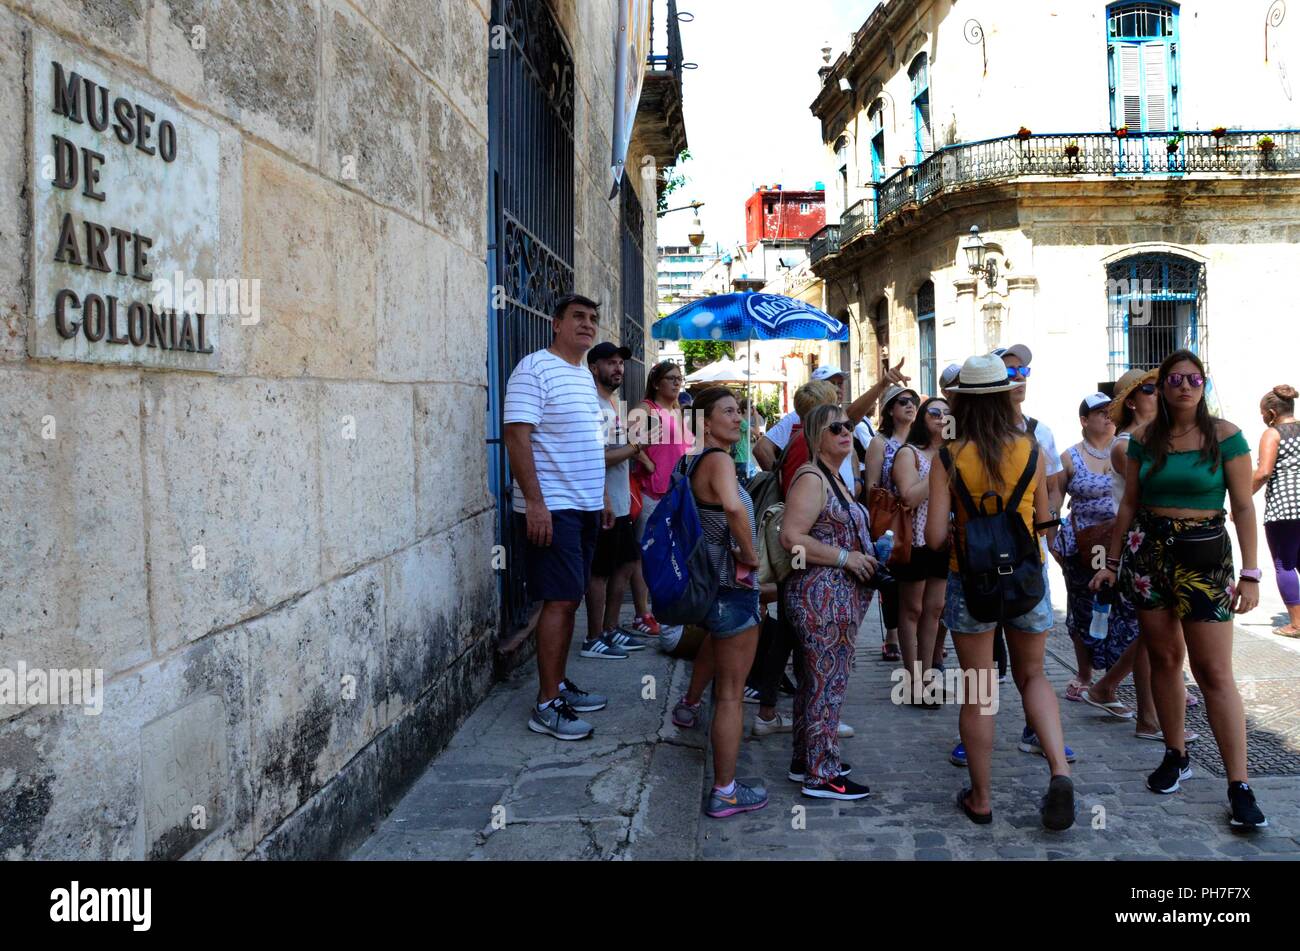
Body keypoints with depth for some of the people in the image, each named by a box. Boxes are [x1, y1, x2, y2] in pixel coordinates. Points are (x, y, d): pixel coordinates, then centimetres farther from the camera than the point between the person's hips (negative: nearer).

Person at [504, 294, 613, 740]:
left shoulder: (586, 376, 17)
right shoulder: (535, 369, -11)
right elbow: (517, 436, -18)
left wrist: (603, 496, 21)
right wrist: (534, 501, -24)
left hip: (585, 507, 9)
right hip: (551, 508, -9)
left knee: (569, 599, 13)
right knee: (560, 600, -9)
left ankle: (559, 684, 23)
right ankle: (547, 705, -3)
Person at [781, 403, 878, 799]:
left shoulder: (834, 477, 17)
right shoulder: (811, 478, -15)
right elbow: (792, 537, -25)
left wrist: (864, 556, 13)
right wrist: (845, 557, -20)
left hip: (839, 595, 10)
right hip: (821, 594, -10)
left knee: (817, 680, 16)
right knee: (827, 682, -4)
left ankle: (806, 760, 27)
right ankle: (822, 775, 5)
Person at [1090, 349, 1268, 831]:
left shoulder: (1225, 435, -4)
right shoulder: (1144, 438, 5)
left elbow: (1244, 507, -5)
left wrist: (1250, 573, -9)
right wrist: (1112, 562, 9)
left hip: (1204, 555, -3)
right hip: (1148, 552, 3)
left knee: (1214, 672, -6)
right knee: (1164, 658, 9)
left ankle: (1239, 786, -2)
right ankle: (1176, 757, 25)